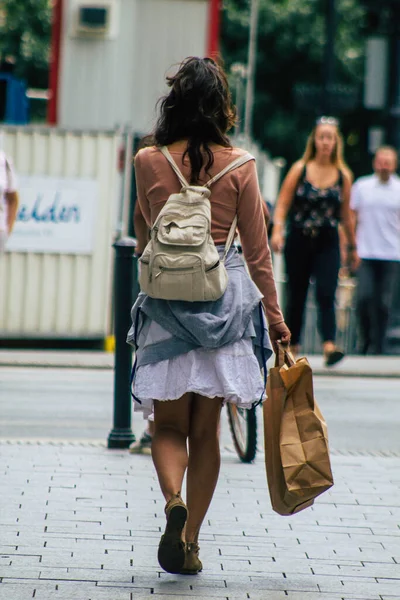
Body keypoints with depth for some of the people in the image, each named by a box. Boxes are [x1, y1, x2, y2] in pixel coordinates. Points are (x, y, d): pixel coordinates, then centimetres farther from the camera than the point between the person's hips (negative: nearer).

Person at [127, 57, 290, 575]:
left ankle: (173, 500, -22)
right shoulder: (239, 166, -4)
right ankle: (190, 542, 10)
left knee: (169, 424, 7)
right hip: (227, 295, 0)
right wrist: (275, 318, 10)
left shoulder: (148, 162, -3)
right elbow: (257, 251, 2)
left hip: (166, 298, 0)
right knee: (205, 430, 9)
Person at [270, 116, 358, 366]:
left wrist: (352, 247, 16)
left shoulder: (343, 175, 4)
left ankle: (329, 345, -27)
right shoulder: (300, 169, 1)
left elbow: (346, 215, 13)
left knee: (326, 294, -16)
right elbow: (282, 204, -1)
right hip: (298, 242, 0)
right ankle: (292, 346, 19)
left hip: (328, 244, 0)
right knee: (296, 296, 6)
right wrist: (277, 231, -16)